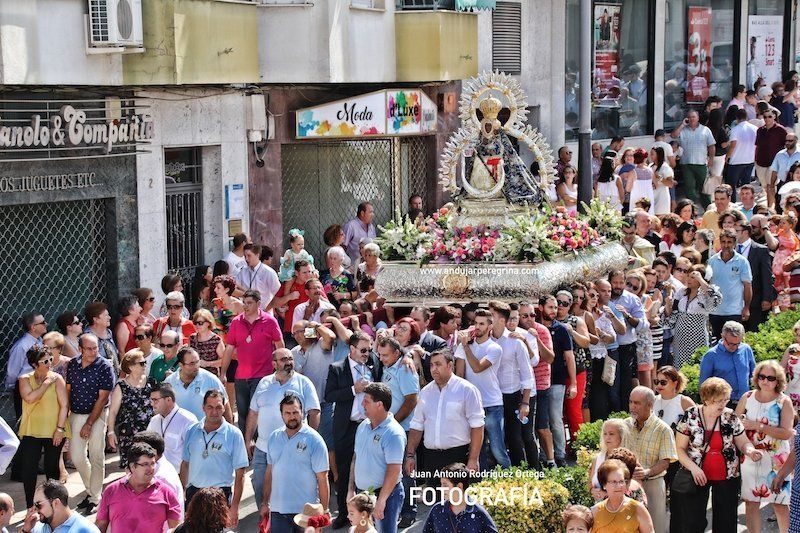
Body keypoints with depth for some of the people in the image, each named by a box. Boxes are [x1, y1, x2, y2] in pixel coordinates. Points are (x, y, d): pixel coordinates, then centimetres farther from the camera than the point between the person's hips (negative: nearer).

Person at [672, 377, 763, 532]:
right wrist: (693, 467, -18)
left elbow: (743, 443, 5)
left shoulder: (731, 417, -1)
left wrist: (750, 450, -18)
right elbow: (680, 448, -5)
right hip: (698, 476, -2)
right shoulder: (690, 417, -8)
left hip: (727, 477, 2)